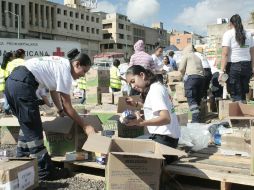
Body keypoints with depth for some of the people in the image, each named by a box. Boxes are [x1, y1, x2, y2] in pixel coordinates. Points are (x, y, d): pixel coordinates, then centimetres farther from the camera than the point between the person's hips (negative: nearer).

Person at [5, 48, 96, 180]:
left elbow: (53, 90, 30)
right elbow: (67, 106, -5)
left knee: (26, 125, 22)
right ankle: (44, 171, 7)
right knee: (34, 130, -2)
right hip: (22, 84, -10)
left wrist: (60, 111, 38)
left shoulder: (60, 64, 17)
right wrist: (85, 126, 1)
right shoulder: (65, 71, -8)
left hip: (12, 81, 10)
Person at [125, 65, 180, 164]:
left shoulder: (155, 91, -18)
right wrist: (136, 104, 18)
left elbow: (166, 118, -29)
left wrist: (142, 122, -39)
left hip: (164, 138, -9)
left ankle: (170, 156, -1)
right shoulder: (158, 86, 9)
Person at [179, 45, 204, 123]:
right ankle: (198, 118, 5)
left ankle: (196, 118, -20)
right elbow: (202, 70, 21)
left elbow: (181, 68, 4)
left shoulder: (186, 55, 12)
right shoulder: (198, 58, 29)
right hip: (201, 77, 6)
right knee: (198, 99, 9)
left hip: (191, 77, -6)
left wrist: (184, 74, 21)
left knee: (191, 99, -9)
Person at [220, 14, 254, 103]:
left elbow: (225, 54, -12)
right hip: (247, 66, 5)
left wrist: (222, 71, -13)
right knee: (243, 94, 15)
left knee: (236, 96, -1)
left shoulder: (228, 34, -2)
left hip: (234, 66, -5)